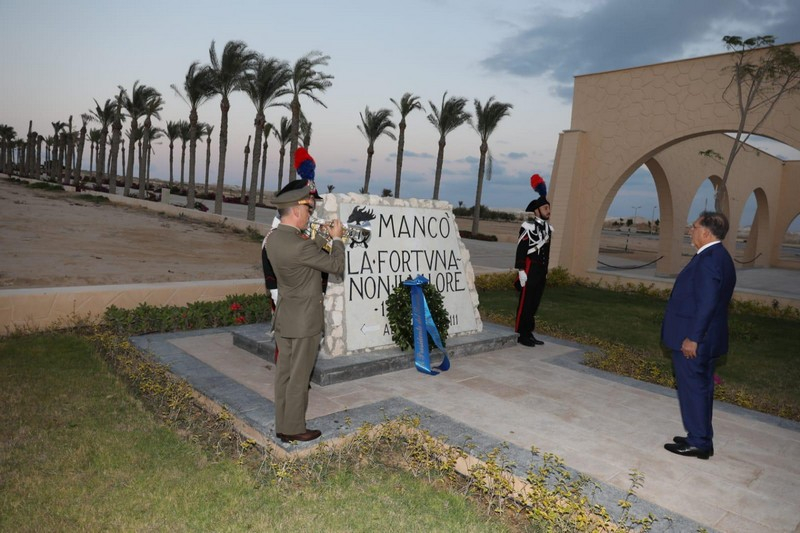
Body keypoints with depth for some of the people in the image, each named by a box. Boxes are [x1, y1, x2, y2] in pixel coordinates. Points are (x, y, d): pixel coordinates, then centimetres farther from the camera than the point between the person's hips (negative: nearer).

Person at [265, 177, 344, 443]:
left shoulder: (273, 238, 0)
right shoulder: (300, 246, -26)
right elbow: (336, 266, -14)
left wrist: (324, 238, 15)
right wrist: (337, 239, 0)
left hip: (283, 319, 8)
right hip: (304, 321, -8)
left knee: (284, 373, 16)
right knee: (298, 377, 5)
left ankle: (282, 426, 28)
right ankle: (295, 429, 20)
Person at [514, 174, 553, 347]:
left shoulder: (548, 227, 13)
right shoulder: (528, 226, -12)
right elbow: (521, 249, -16)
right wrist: (521, 271, -19)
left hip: (542, 271, 8)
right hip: (530, 270, -8)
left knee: (535, 303, 12)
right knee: (526, 302, -2)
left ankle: (529, 333, 20)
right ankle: (522, 335, 5)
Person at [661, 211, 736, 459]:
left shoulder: (709, 259, -21)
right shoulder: (718, 256, 12)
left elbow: (707, 303, -25)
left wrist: (692, 338, -22)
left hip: (691, 340, -10)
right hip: (703, 339, 10)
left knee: (693, 389, 0)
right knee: (700, 388, 17)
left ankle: (698, 443, 11)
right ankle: (701, 439, 29)